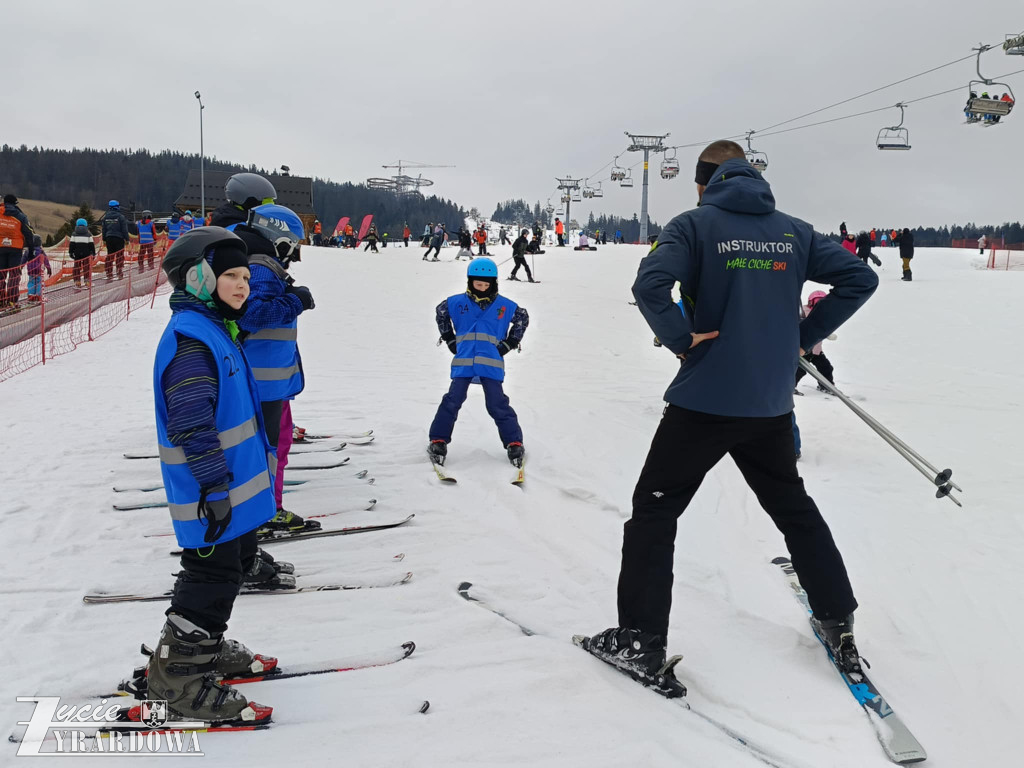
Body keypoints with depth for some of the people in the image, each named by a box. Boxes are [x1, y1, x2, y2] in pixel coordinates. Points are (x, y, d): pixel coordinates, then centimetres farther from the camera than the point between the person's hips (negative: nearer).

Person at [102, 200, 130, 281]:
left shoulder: (106, 217, 7)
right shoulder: (120, 217, -9)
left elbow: (104, 229, 13)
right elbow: (124, 229, -9)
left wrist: (104, 239, 19)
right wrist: (126, 239, -3)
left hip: (109, 238, 5)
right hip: (119, 238, -5)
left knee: (109, 256, 9)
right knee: (120, 256, 0)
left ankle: (109, 274, 8)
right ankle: (120, 273, -2)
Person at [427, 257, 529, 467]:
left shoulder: (504, 305, 3)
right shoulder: (457, 302, 4)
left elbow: (523, 318, 19)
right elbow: (440, 313, 23)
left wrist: (509, 344, 11)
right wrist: (450, 340, 17)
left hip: (491, 364, -1)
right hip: (463, 362, 1)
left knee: (498, 406, -1)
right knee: (452, 401, -2)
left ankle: (514, 444, 9)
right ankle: (438, 441, 8)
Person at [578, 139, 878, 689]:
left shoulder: (694, 224, -6)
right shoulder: (794, 231, 7)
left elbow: (650, 284, -23)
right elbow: (860, 278, 6)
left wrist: (682, 340, -10)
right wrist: (805, 334, 8)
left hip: (703, 401, -5)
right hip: (772, 406, 5)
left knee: (654, 511, 8)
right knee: (794, 509, 23)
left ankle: (640, 642, 8)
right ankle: (838, 626, 31)